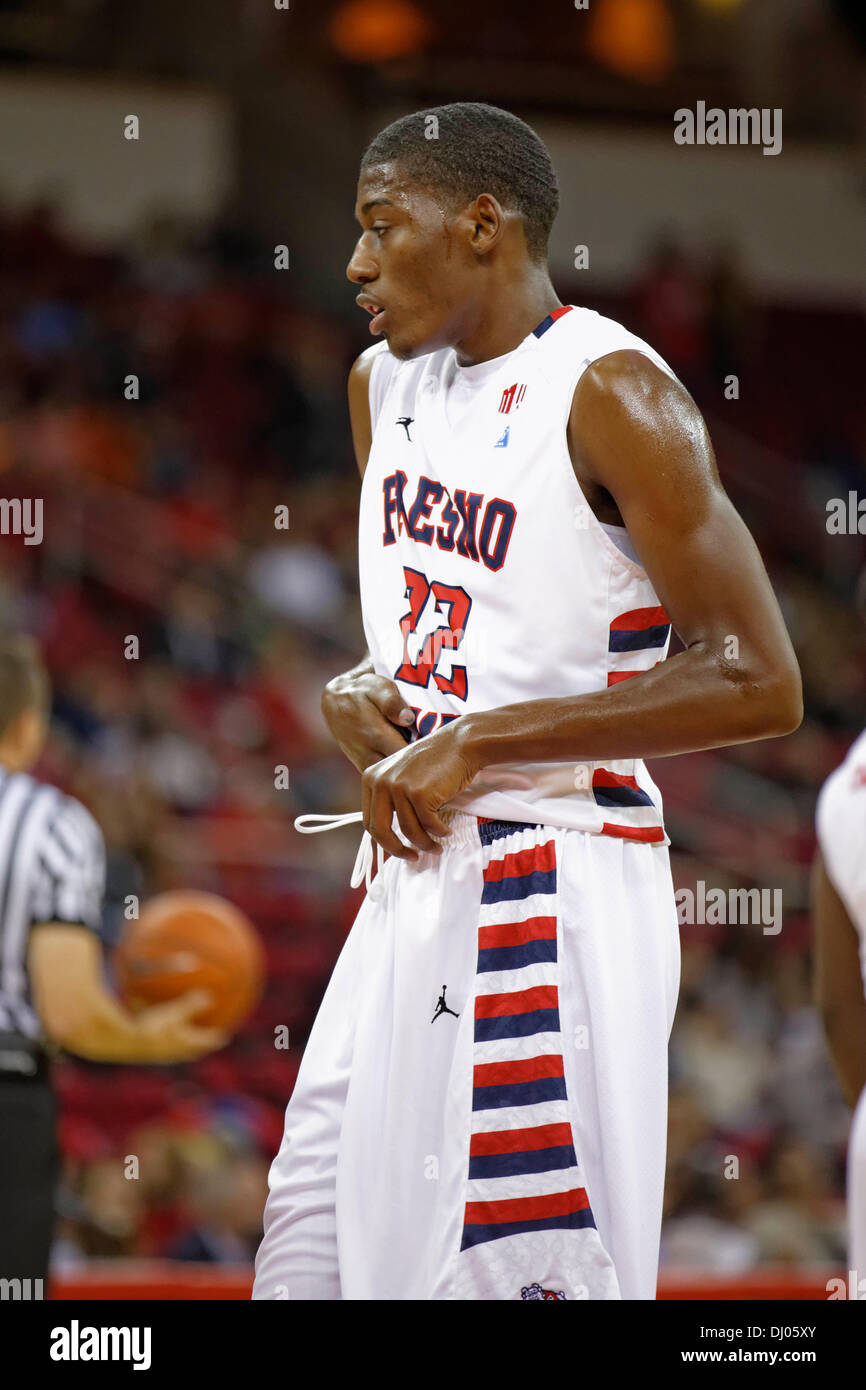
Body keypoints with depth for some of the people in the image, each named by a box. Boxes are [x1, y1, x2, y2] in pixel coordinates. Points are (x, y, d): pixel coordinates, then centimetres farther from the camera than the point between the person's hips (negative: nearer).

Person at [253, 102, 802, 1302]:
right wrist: (362, 695, 2)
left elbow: (758, 682, -19)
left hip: (555, 892, -8)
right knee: (315, 1251, 8)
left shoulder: (610, 393, -13)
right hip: (413, 874, 9)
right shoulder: (388, 382, 13)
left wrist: (479, 741, -20)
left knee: (528, 1269, -9)